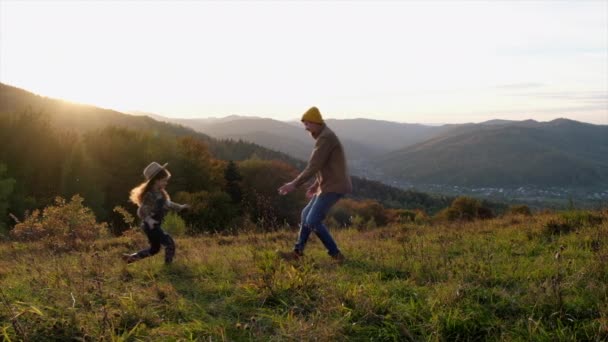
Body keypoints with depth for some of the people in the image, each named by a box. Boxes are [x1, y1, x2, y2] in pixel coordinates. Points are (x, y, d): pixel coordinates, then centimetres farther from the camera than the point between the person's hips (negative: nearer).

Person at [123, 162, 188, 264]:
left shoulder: (160, 193, 5)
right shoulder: (150, 195, -24)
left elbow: (166, 203, 22)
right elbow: (141, 211, -25)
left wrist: (179, 207, 20)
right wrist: (148, 220, -40)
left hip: (155, 226, 10)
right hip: (151, 226, -10)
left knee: (154, 249, 22)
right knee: (170, 244, -8)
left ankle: (130, 257, 29)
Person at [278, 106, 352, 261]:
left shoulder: (325, 138, -19)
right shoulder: (325, 137, 16)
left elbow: (313, 167, -22)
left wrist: (294, 184, -18)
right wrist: (316, 185, 26)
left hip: (333, 187, -10)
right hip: (330, 185, 10)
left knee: (313, 221, -9)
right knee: (307, 214, 16)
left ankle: (336, 254, 0)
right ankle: (297, 252, 25)